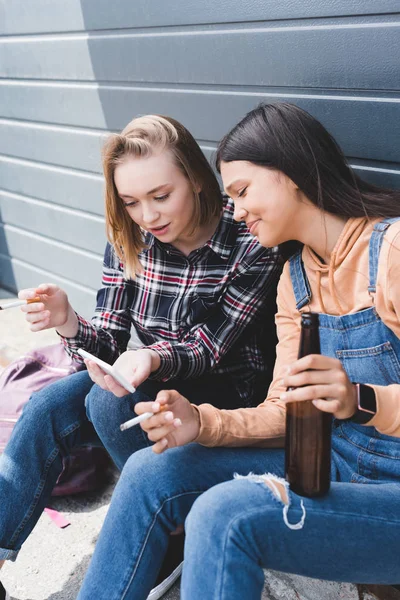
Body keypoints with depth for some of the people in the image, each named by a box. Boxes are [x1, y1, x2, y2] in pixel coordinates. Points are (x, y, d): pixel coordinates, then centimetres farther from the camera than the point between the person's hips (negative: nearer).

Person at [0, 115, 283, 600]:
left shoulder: (252, 245, -20)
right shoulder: (129, 240, -6)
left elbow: (205, 352, -19)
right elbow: (109, 343, -5)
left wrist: (154, 360, -39)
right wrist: (68, 324, -27)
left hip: (226, 392, -5)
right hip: (154, 380, 5)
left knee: (110, 403, -28)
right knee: (46, 408, -18)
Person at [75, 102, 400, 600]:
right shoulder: (295, 277, 9)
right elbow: (284, 411, 7)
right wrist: (203, 422, -9)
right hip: (333, 462, 7)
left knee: (226, 514, -28)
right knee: (150, 473, -5)